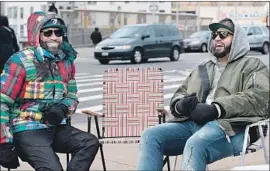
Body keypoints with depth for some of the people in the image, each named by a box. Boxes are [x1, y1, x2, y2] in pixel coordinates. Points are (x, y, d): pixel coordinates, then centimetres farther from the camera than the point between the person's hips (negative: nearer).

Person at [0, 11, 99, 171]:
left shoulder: (66, 62, 10)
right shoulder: (21, 61, -8)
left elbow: (72, 96, 20)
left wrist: (63, 109, -6)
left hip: (56, 128, 6)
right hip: (27, 131, -6)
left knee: (91, 142, -18)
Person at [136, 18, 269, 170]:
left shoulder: (252, 66, 12)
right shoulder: (202, 69, 32)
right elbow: (179, 95, 28)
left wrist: (216, 109, -17)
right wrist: (181, 105, 0)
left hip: (229, 127, -6)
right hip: (192, 123, 6)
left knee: (195, 144, -38)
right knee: (150, 136, -19)